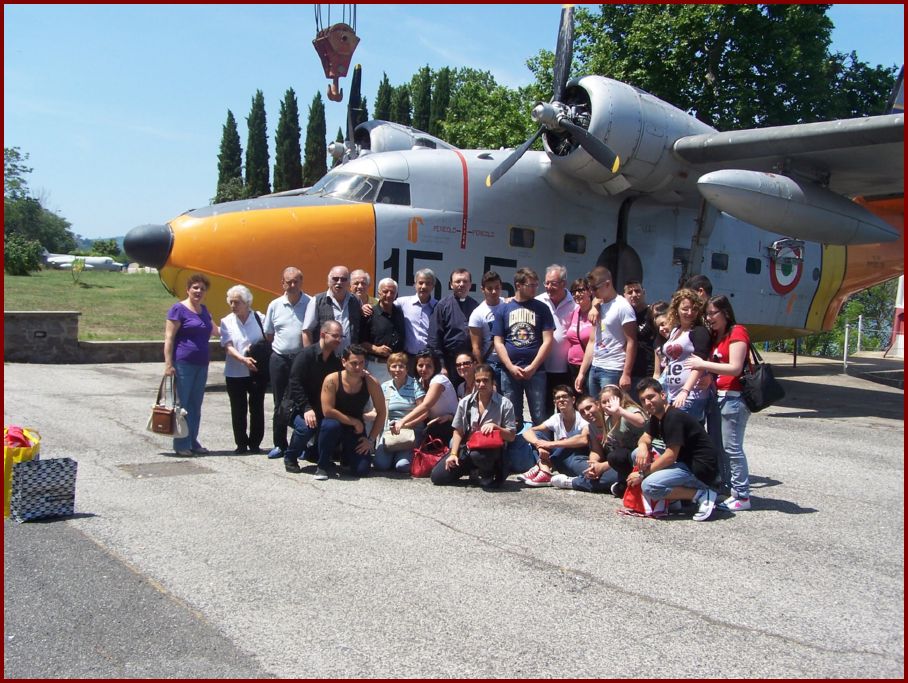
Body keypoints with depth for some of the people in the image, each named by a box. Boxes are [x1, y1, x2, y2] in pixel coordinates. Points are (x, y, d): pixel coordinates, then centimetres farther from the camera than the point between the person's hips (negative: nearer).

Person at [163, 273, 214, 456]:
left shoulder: (203, 310, 15)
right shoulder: (179, 309, -7)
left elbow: (213, 329, 34)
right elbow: (169, 338, -10)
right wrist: (168, 364, -16)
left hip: (201, 364, 7)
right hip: (183, 363, -7)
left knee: (196, 405, 12)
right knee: (182, 403, -2)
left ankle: (193, 442, 20)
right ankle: (181, 445, 4)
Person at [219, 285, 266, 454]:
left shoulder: (259, 318, -1)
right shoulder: (226, 321, 1)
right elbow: (228, 347, -9)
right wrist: (243, 359, -24)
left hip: (257, 371, -1)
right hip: (235, 372, 1)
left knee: (257, 408, 4)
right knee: (238, 409, 6)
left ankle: (255, 443, 15)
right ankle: (241, 444, 16)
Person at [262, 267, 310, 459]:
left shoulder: (311, 304, -4)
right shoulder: (275, 306, 7)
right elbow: (268, 334, 15)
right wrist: (282, 346, 8)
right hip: (279, 359, 3)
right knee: (280, 403, 9)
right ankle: (280, 445, 18)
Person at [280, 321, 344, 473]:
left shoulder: (336, 361, 6)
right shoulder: (306, 355, -15)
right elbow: (295, 384, -22)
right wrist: (307, 409, -31)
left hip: (320, 408, 6)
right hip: (296, 406, -6)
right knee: (305, 426, -35)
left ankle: (313, 453, 13)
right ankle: (290, 458, -6)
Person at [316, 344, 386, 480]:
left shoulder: (371, 383, -13)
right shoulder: (332, 380, -20)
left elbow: (381, 413, -6)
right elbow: (327, 411, -24)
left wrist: (371, 439, -9)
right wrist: (354, 422, -20)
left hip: (356, 430, 2)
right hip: (336, 424, -2)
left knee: (362, 470, -14)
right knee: (331, 425, -39)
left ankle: (346, 454, 25)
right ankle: (323, 465, -13)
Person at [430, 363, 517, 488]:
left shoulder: (504, 404, -5)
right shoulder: (465, 402, 6)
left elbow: (511, 436, -4)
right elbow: (458, 431, 10)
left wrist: (494, 426, -21)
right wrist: (453, 454, -3)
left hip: (491, 451, -4)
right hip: (466, 448, 4)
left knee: (478, 454, -41)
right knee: (437, 476, -9)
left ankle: (487, 473, -3)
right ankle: (473, 468, 17)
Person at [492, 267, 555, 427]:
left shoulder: (541, 308, 5)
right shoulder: (504, 309, 8)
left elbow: (547, 340, -1)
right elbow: (498, 342, 4)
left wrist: (532, 367, -9)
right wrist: (511, 367, -8)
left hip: (535, 371, -1)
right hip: (509, 371, 1)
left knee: (539, 417, -1)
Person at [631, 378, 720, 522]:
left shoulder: (674, 417, -20)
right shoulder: (656, 416, 9)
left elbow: (670, 456, -23)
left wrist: (642, 474, -15)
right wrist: (643, 447, -11)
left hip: (701, 467, -10)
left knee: (649, 486, -25)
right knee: (638, 454, 10)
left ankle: (702, 495, -12)